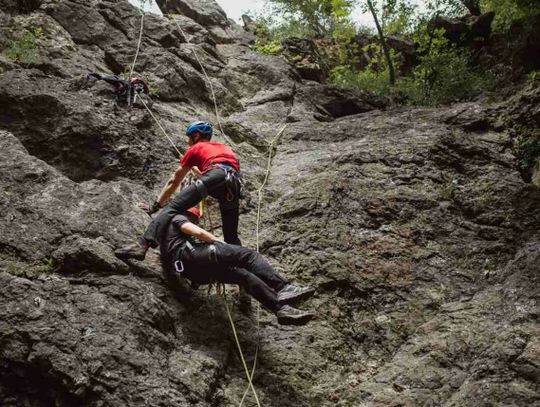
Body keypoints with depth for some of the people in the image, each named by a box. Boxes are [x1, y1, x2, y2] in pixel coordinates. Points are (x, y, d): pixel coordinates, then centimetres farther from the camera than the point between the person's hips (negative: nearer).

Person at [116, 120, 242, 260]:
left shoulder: (195, 149, 29)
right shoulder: (225, 147, 42)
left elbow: (174, 181, 30)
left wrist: (156, 205, 36)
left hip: (214, 176, -5)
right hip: (234, 182, 5)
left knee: (173, 207, -10)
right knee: (231, 235, 16)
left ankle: (142, 245, -28)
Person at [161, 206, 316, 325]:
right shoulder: (177, 218, 16)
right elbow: (199, 233, -2)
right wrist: (221, 244, 11)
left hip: (193, 272, 9)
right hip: (192, 255, -9)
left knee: (244, 275, 6)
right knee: (248, 255, -11)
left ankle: (281, 307, -10)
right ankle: (283, 288, -27)